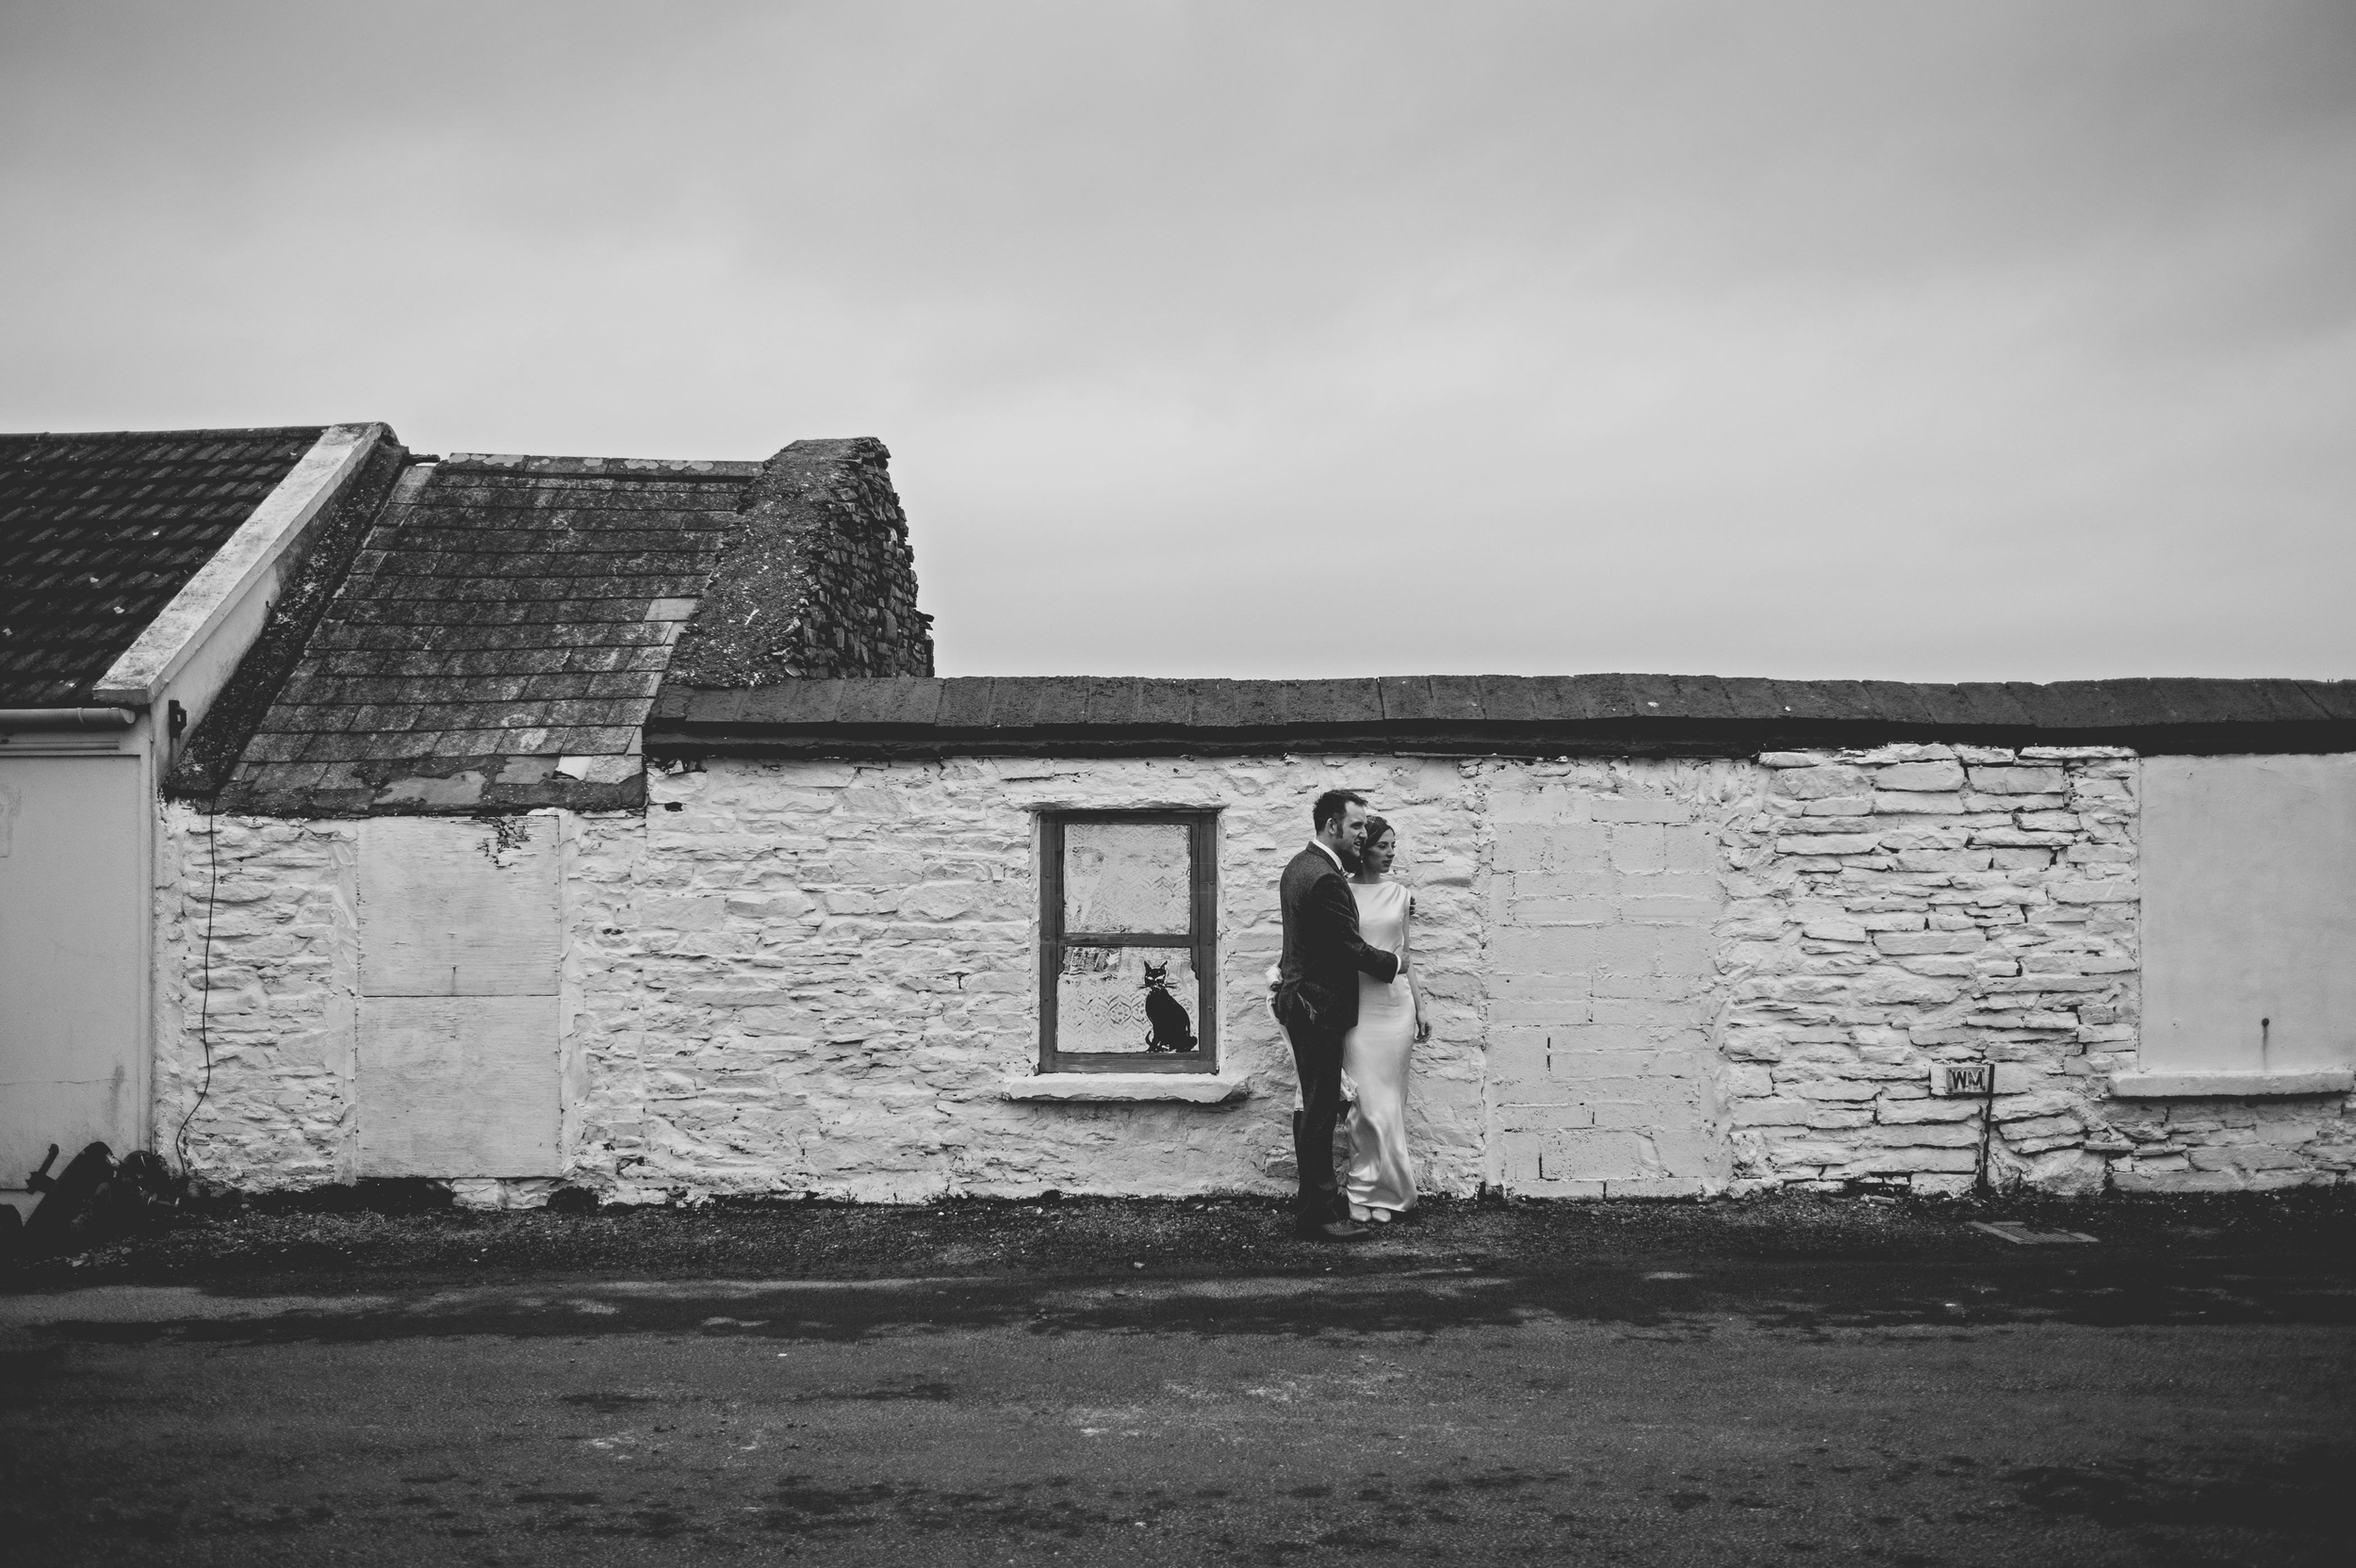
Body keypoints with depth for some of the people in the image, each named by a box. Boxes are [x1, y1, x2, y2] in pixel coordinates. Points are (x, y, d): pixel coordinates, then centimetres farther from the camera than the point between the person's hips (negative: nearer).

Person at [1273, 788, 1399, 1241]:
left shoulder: (1300, 866, 12)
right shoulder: (1325, 880, -22)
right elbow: (1352, 948, -19)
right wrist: (1394, 963, -4)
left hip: (1301, 997, 11)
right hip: (1320, 1007, -11)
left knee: (1315, 1107, 16)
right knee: (1319, 1111, -5)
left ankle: (1315, 1200, 23)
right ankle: (1318, 1213, -1)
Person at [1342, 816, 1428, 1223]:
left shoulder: (1401, 895, 9)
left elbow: (1405, 958, 14)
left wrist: (1421, 1009, 12)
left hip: (1395, 1002, 3)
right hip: (1356, 1003, -3)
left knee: (1390, 1099, 5)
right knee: (1366, 1101, -4)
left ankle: (1382, 1188, 14)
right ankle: (1369, 1188, 6)